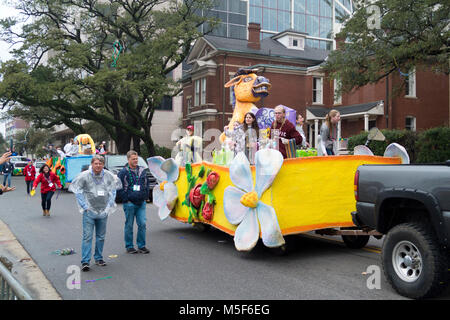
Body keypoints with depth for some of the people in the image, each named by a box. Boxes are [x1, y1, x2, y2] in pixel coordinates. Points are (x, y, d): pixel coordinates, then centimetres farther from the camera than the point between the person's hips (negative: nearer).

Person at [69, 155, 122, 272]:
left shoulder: (108, 176, 1)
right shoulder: (84, 176, -7)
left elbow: (114, 189, 14)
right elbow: (76, 190, -1)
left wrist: (109, 204, 7)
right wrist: (84, 205, -5)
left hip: (103, 211, 3)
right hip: (89, 211, -3)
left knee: (101, 236, 11)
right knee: (87, 236, -8)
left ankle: (98, 258, 24)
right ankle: (85, 261, -5)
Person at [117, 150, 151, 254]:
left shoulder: (142, 171, 11)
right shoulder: (123, 172, -4)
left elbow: (147, 184, 21)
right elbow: (119, 188, -4)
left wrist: (145, 196, 12)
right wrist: (126, 198, -9)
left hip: (141, 203, 4)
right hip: (129, 203, -4)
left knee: (142, 224, 0)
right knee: (129, 225, 4)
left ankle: (141, 246, 12)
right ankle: (129, 246, 16)